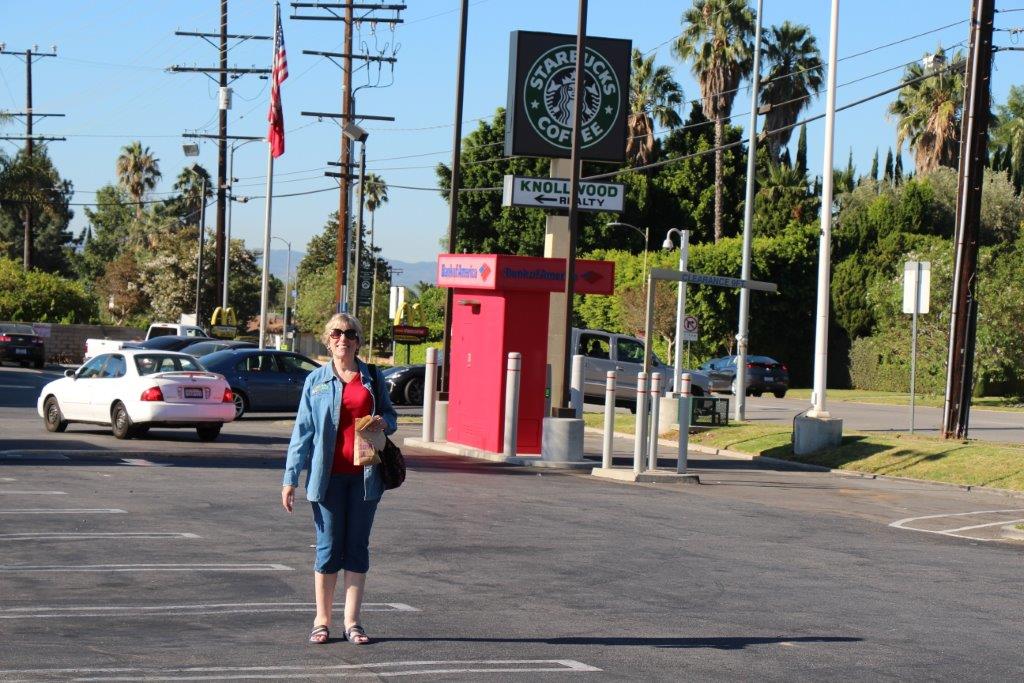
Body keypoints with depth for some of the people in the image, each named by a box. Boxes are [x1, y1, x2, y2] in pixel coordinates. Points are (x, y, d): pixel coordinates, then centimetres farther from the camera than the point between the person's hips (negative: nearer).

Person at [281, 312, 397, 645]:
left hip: (364, 473, 2)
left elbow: (390, 415, 20)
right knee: (328, 548, 1)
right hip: (329, 475, -2)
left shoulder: (373, 378, 9)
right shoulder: (316, 380, 4)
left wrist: (384, 423, -6)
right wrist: (290, 478, -1)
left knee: (357, 547, 5)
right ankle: (322, 621, 11)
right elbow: (303, 429, 4)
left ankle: (352, 621, 11)